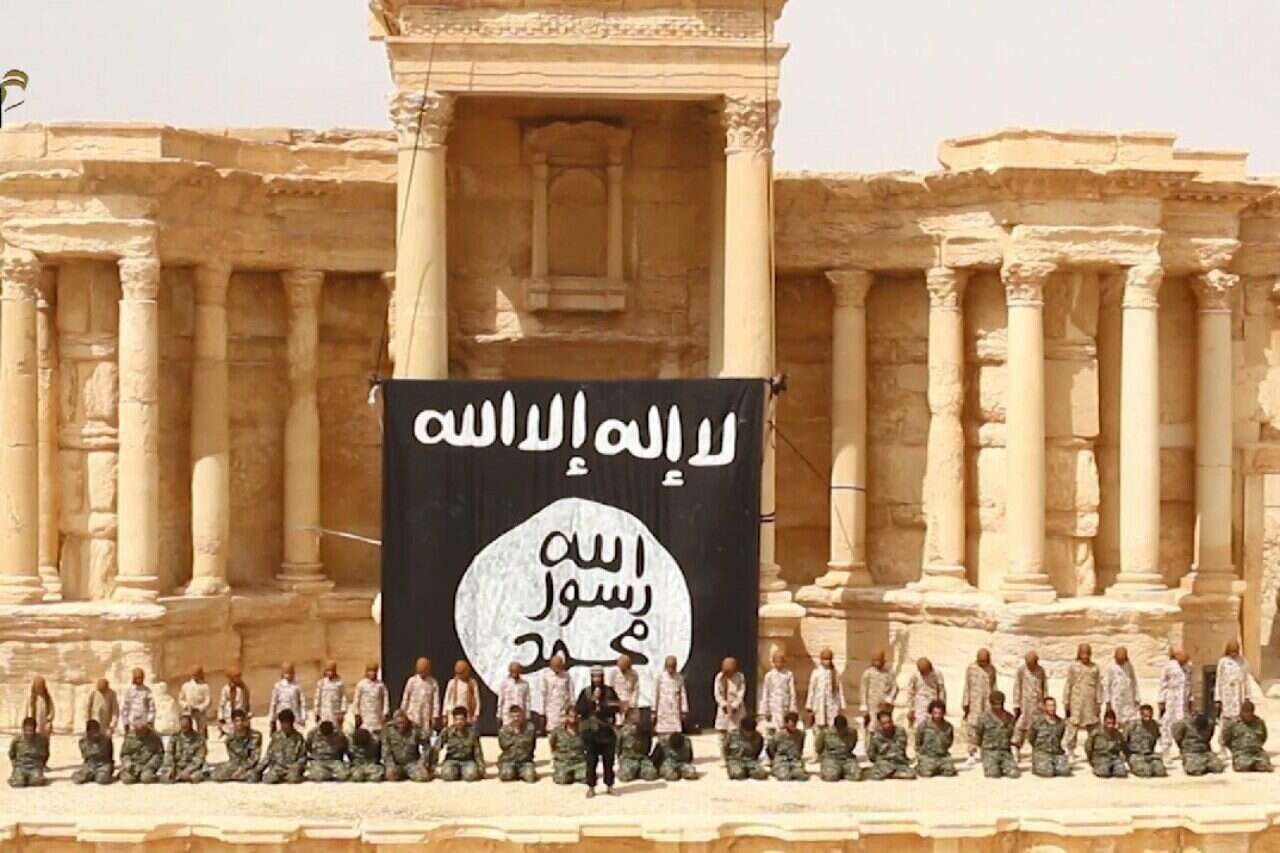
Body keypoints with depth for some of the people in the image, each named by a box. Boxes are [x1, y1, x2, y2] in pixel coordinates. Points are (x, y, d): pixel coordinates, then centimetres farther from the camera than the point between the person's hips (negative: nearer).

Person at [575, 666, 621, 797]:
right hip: (590, 730, -1)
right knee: (591, 760, -1)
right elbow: (579, 709, -6)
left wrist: (602, 708, -10)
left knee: (609, 759, 4)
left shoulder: (609, 691, 4)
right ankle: (591, 787, 6)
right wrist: (592, 700, -14)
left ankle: (609, 786, 15)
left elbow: (616, 707, 0)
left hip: (607, 730, 1)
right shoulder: (585, 692, 1)